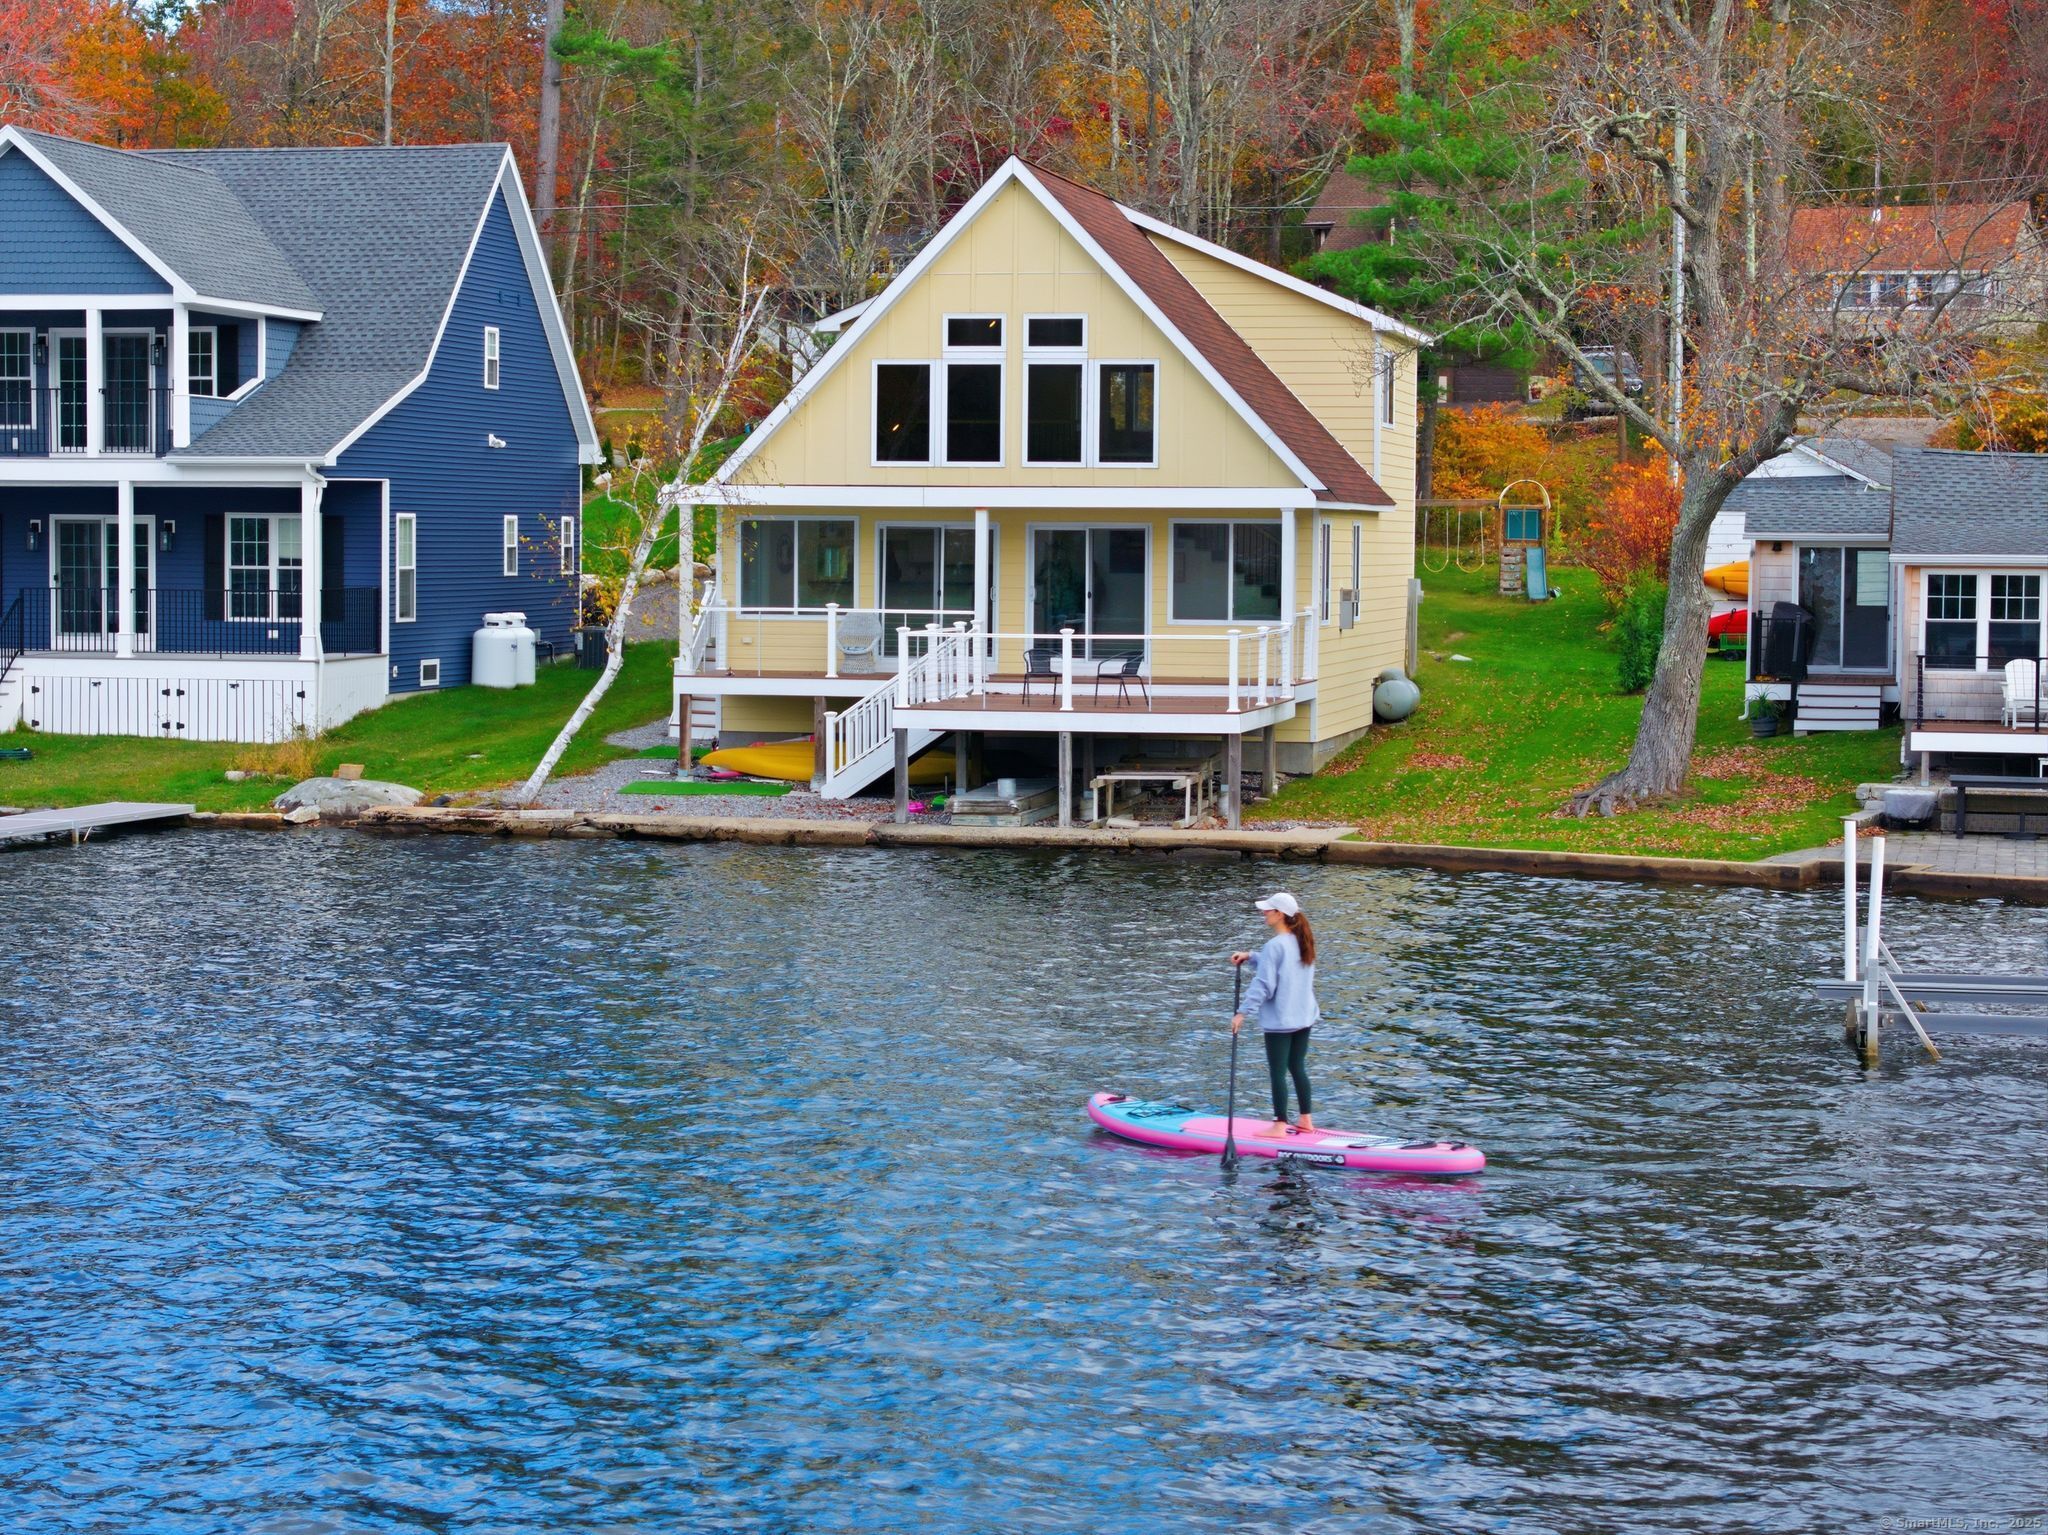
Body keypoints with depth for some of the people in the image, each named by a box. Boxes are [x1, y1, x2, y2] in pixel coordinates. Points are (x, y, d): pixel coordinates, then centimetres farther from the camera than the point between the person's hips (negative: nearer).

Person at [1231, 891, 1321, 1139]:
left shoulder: (1275, 946, -19)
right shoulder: (1302, 942, 6)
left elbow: (1264, 985, -20)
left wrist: (1243, 1013, -15)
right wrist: (1250, 957, 18)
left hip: (1279, 1020, -8)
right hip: (1304, 1016, 8)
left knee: (1277, 1072, -1)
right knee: (1298, 1068, 17)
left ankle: (1280, 1126, 2)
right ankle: (1306, 1121, 22)